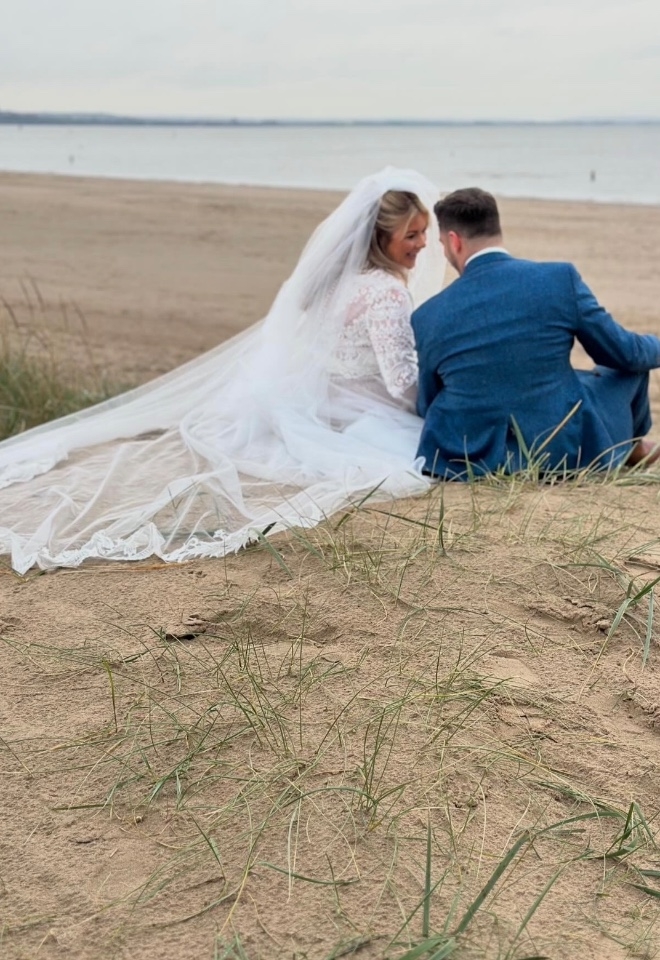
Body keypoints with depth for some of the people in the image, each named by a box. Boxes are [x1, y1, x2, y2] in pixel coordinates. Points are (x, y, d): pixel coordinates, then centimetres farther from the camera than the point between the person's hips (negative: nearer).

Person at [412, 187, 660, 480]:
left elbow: (427, 406, 5)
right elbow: (625, 353, -1)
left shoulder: (428, 316, -8)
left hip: (466, 460, 2)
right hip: (566, 451, -1)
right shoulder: (560, 278, -12)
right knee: (631, 364, 25)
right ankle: (630, 446, 52)